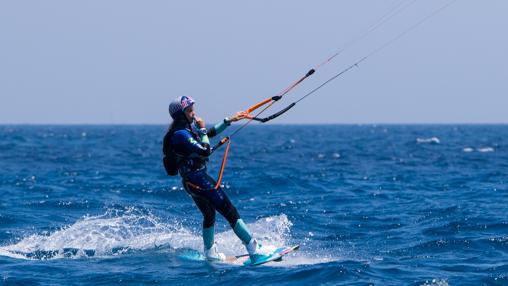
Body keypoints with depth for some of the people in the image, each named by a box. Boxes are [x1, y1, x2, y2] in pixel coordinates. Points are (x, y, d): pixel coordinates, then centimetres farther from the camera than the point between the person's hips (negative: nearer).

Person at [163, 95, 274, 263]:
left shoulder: (184, 130, 10)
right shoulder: (180, 134, -20)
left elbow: (210, 133, 23)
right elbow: (205, 151, -23)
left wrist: (230, 120, 24)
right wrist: (201, 129, -12)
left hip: (191, 181, 11)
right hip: (198, 179, -11)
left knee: (209, 215, 26)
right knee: (230, 212, -11)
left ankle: (210, 254, 39)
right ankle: (255, 250, -13)